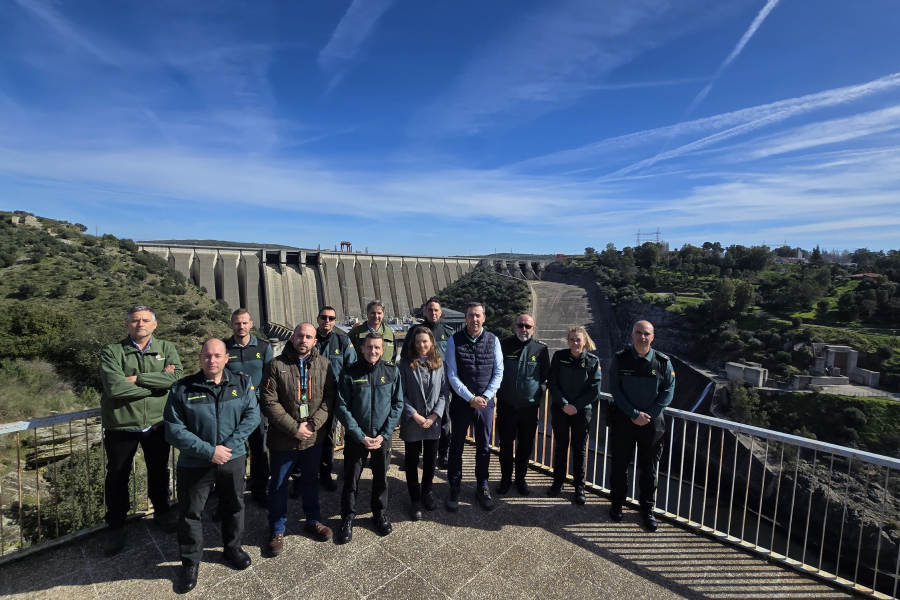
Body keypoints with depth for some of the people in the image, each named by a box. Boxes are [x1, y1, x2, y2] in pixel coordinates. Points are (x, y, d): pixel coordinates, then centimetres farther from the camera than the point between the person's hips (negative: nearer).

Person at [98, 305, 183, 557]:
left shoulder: (166, 349, -2)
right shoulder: (112, 352, -8)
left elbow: (176, 377, -20)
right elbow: (115, 388, -23)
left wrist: (136, 379, -21)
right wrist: (158, 382, -18)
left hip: (157, 424, 2)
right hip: (121, 427, -1)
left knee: (159, 471, 19)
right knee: (117, 477, 15)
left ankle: (162, 512, 42)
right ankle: (116, 527, 36)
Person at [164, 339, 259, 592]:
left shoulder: (243, 383, -6)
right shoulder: (182, 389, -11)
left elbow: (252, 415, -10)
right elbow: (174, 430, -13)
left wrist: (229, 446, -20)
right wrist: (208, 451, -20)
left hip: (233, 459, 2)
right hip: (195, 463, -1)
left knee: (234, 506, 19)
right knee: (191, 513, 14)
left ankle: (233, 548, 43)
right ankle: (191, 562, 37)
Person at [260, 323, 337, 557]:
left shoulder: (323, 364, -3)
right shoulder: (276, 365, -11)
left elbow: (330, 397, -5)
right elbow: (269, 402, -14)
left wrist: (312, 425, -15)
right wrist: (294, 428, -17)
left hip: (314, 438, 2)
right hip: (283, 439, -2)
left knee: (311, 481, 20)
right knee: (279, 485, 14)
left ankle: (313, 521, 41)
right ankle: (277, 531, 35)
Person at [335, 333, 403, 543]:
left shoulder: (392, 371, -6)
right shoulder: (350, 373, -10)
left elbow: (398, 404, -3)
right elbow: (342, 407, -9)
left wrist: (384, 434, -10)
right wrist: (360, 436, -14)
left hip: (382, 436, 1)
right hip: (356, 436, -1)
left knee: (381, 477, 16)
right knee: (351, 479, 10)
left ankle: (379, 513, 38)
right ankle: (348, 518, 32)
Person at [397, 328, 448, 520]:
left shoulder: (439, 363, 0)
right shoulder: (405, 364, -6)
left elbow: (444, 391, -1)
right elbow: (400, 394, -9)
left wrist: (435, 414, -11)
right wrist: (415, 415, -15)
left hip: (434, 421, 2)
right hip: (412, 422, -2)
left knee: (431, 460, 16)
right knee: (412, 462, 11)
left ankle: (426, 492, 39)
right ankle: (414, 499, 29)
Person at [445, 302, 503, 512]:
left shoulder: (493, 340, -3)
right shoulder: (454, 341, -8)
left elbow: (498, 372, -1)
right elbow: (452, 375, -9)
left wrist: (486, 396, -11)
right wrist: (471, 398, -15)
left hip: (486, 402, 2)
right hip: (461, 402, -1)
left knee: (483, 446, 14)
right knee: (456, 446, 11)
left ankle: (482, 487, 33)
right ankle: (454, 488, 29)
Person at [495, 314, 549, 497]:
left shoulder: (541, 349, -3)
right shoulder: (504, 345, -5)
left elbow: (545, 376, 6)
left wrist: (533, 385, -2)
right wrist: (500, 388, -1)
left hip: (530, 406, 0)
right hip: (506, 404, 0)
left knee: (526, 444, 13)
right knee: (505, 443, 12)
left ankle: (521, 478, 33)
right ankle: (505, 478, 31)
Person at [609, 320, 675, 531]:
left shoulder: (663, 362, -5)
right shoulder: (620, 359, -8)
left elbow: (668, 392, -3)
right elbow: (615, 388, -8)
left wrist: (648, 415, -12)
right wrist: (634, 414, -14)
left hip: (652, 421, 1)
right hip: (623, 419, 0)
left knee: (649, 468, 12)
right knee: (620, 464, 12)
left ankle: (647, 509, 29)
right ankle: (617, 504, 30)